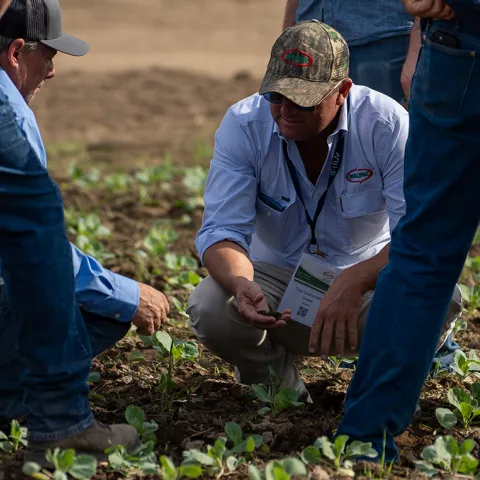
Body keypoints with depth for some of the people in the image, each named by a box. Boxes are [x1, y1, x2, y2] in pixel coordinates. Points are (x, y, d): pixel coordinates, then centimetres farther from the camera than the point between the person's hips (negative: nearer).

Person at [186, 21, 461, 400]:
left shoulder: (387, 124, -20)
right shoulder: (242, 125, -15)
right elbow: (222, 230, -19)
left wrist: (354, 282, -43)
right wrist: (241, 284, -44)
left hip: (366, 276, -1)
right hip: (276, 275, 1)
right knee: (210, 308, -31)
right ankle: (274, 379, 5)